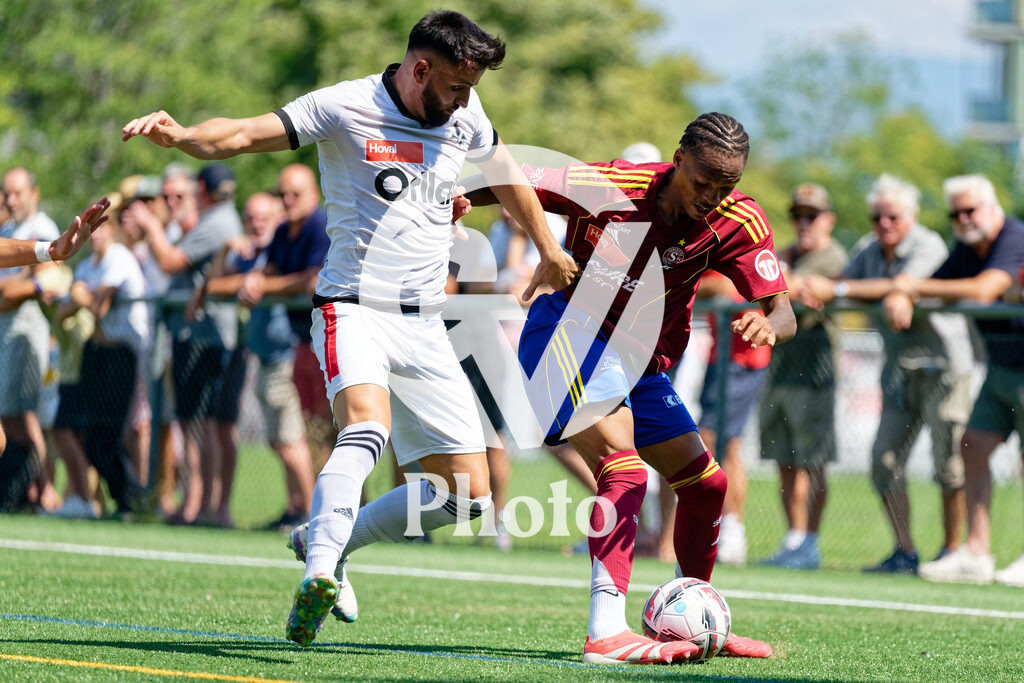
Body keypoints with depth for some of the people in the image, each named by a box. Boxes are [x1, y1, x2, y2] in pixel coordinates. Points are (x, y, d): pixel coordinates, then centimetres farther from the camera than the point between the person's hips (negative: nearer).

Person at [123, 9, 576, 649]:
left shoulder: (464, 115, 7)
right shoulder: (346, 108, -9)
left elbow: (506, 172, 27)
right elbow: (242, 135, -18)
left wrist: (549, 251, 35)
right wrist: (180, 135, -38)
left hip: (425, 325, 6)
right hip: (354, 308, -6)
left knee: (468, 494, 3)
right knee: (368, 427, -36)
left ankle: (334, 542, 21)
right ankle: (317, 578, -40)